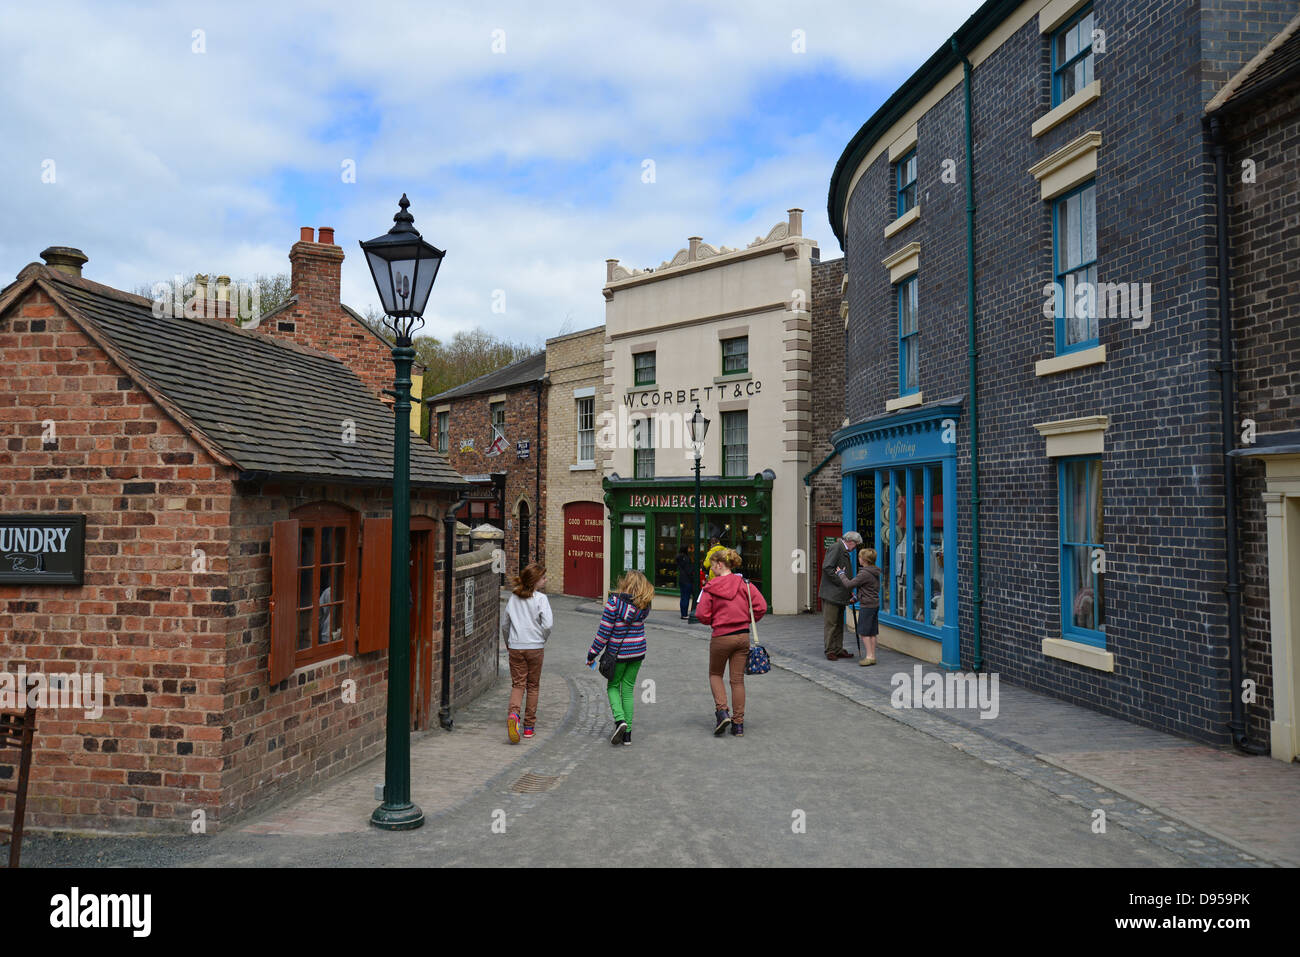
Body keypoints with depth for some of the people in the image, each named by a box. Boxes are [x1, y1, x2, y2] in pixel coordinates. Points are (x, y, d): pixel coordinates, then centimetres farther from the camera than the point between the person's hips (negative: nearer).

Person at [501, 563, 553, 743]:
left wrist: (508, 643, 25)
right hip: (535, 647, -3)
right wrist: (542, 639, 0)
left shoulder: (513, 598, 5)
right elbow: (548, 624, -19)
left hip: (515, 647, 3)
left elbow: (504, 624, 12)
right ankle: (529, 726, 16)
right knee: (533, 686, 11)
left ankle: (513, 713, -24)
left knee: (517, 683, 4)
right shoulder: (541, 598, -9)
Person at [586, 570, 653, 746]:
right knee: (628, 690, 13)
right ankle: (627, 734, 12)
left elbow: (604, 631, -14)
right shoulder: (644, 606, -3)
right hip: (638, 652, 4)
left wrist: (593, 653, -6)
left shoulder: (614, 601, -16)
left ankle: (620, 720, -8)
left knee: (613, 687, 15)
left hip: (618, 653, -4)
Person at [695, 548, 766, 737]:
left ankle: (722, 711, -1)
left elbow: (701, 614, -12)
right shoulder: (745, 583, 0)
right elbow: (761, 606, -5)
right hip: (743, 636, 3)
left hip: (721, 637, -3)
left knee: (715, 674, 19)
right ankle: (738, 724, 12)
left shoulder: (710, 587, -8)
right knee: (738, 679, 10)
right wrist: (747, 621, 10)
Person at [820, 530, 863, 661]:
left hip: (840, 594, 10)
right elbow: (827, 567, -21)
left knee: (839, 624, 13)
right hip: (831, 593, -10)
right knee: (830, 623, -3)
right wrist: (841, 582, -18)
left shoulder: (844, 551, 19)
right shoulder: (836, 548, -11)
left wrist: (849, 591, 12)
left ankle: (838, 650, 18)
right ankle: (830, 651, 1)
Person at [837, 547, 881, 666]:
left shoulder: (864, 573, -19)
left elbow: (849, 584, -18)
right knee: (872, 632, 11)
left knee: (863, 632, -3)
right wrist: (857, 596, 21)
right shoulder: (875, 572, 11)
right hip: (875, 604, 9)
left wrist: (841, 574, -5)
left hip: (867, 606, -9)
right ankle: (872, 656, 15)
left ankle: (869, 656, -2)